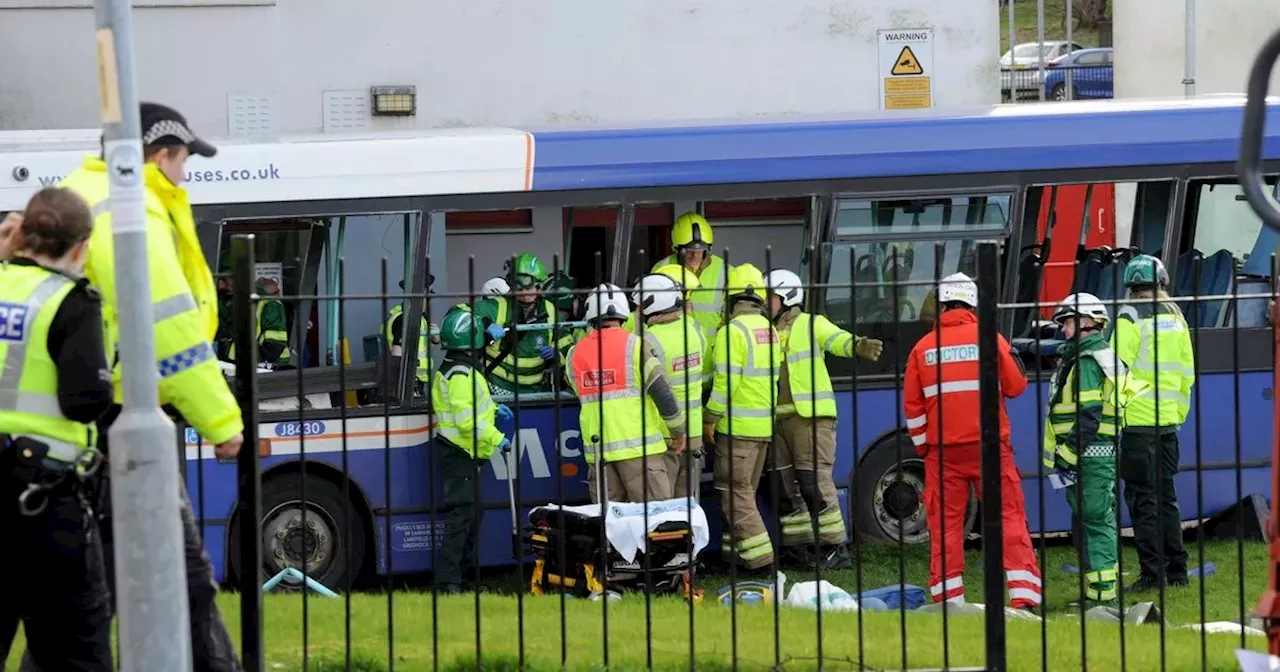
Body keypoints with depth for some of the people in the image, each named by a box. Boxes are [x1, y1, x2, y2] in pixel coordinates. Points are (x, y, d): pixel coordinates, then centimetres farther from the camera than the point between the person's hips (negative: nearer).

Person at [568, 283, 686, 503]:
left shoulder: (575, 355, 8)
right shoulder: (633, 345, -6)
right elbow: (661, 390, -7)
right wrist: (679, 431, 4)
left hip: (596, 450, 4)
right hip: (638, 445, -4)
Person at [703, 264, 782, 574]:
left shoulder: (733, 331, -16)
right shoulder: (769, 329, 11)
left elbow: (726, 381, -19)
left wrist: (710, 419, -12)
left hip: (738, 426, -8)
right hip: (765, 425, 8)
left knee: (734, 491, -4)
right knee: (744, 490, 17)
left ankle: (760, 557, -10)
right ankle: (736, 549, 20)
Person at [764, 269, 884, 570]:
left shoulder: (811, 325, -1)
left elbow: (836, 340, -20)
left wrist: (856, 347, -41)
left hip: (810, 416, -7)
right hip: (777, 419, 7)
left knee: (814, 483, -11)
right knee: (783, 486, 9)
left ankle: (835, 548, -7)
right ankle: (799, 548, 18)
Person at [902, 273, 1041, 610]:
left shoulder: (923, 348, 3)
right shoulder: (990, 339, -3)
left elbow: (912, 405, 6)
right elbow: (1015, 386, 3)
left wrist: (923, 446, 16)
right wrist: (1013, 358, 22)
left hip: (942, 450, 1)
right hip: (988, 444, -1)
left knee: (945, 525, 6)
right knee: (1009, 517, 2)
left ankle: (949, 602, 5)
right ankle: (1023, 596, -5)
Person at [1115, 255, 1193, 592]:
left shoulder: (1130, 318, -9)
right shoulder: (1176, 318, 11)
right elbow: (1187, 372, 16)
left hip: (1138, 420, -6)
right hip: (1168, 421, 6)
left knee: (1143, 498, -4)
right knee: (1166, 495, 14)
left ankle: (1153, 573, -7)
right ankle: (1176, 570, 15)